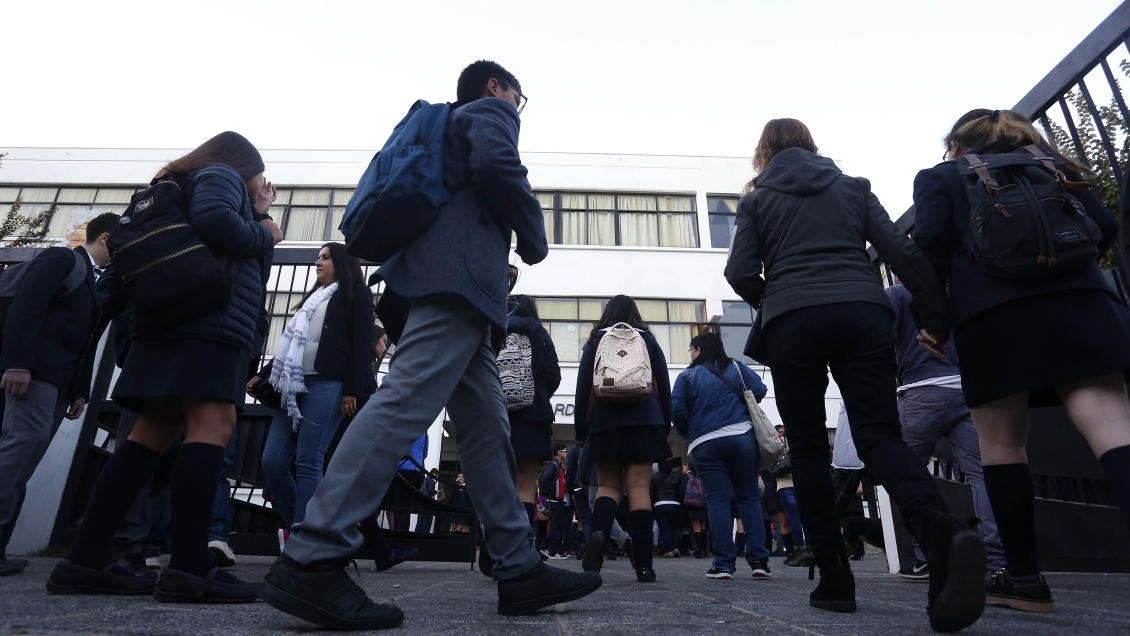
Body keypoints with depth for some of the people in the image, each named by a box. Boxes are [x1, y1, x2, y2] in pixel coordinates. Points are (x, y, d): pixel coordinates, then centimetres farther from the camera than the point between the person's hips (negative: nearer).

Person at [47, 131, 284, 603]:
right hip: (206, 320, -10)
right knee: (213, 424, -20)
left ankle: (84, 562, -1)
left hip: (178, 320, 10)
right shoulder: (221, 175, 7)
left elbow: (240, 260, 30)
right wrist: (264, 233, 0)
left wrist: (257, 213, 29)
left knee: (155, 433, 3)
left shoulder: (195, 183, 34)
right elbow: (212, 220, -17)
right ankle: (188, 570, -27)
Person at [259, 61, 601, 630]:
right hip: (458, 275, -10)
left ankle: (519, 571, 1)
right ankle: (311, 562, -23)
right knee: (405, 403, -21)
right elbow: (495, 164, -11)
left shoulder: (451, 126, 38)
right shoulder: (490, 110, 13)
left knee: (486, 428, 1)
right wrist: (535, 238, 1)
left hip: (440, 279, 10)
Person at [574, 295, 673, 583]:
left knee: (609, 485, 9)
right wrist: (665, 427, 16)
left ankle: (598, 533, -20)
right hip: (644, 421, 0)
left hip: (605, 423, 0)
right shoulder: (648, 340, 12)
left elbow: (583, 388, 5)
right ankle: (643, 565, -5)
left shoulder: (595, 341, 10)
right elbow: (664, 386, 11)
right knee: (639, 487, -2)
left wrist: (580, 430, 8)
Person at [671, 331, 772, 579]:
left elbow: (676, 408, -5)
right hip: (742, 437, 2)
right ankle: (758, 560, 5)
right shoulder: (736, 367, 10)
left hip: (705, 444, -1)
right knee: (749, 497, 8)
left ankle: (723, 564, -1)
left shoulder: (687, 376, 4)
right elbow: (760, 390, 2)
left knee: (717, 501, 0)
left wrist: (686, 433, 12)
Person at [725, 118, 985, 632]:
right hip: (863, 314, 2)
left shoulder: (758, 200, 14)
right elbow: (901, 251, 9)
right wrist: (938, 314, 8)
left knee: (808, 448, 6)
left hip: (792, 323, -2)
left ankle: (835, 578, 4)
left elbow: (741, 274, 4)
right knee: (880, 435, -1)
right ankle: (942, 530, -30)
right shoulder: (854, 186, 20)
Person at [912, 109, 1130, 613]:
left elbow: (930, 244, -1)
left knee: (1001, 442, 4)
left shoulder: (938, 177, 14)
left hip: (990, 310, -3)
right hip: (1077, 299, 3)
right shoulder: (1047, 162, 24)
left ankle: (1024, 577, 7)